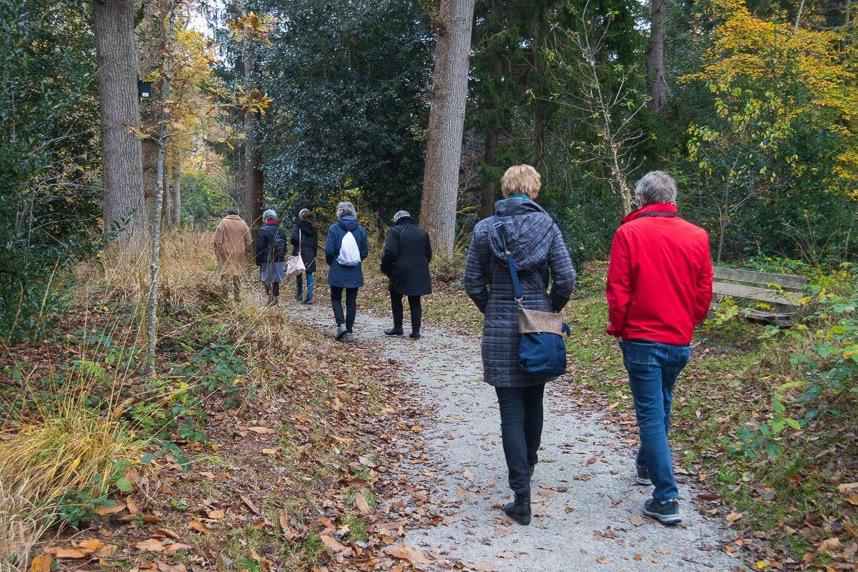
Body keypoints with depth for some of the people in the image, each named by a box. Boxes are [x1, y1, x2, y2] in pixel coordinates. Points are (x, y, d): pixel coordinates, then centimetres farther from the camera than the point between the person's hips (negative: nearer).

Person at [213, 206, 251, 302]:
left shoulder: (223, 222, -3)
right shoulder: (243, 223, 6)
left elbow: (217, 240, -7)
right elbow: (248, 241, 8)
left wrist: (217, 252, 1)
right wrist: (245, 252, 17)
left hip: (225, 254, -3)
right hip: (239, 255, 3)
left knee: (224, 274, 2)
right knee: (237, 276, 9)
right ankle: (237, 297, 12)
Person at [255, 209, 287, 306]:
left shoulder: (263, 231, -10)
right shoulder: (281, 230, 9)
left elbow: (260, 248, -10)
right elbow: (284, 246, 16)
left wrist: (258, 261, -5)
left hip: (267, 260, -5)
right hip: (279, 260, 5)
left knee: (267, 280, 0)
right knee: (276, 280, 11)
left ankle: (271, 298, -10)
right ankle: (276, 299, 14)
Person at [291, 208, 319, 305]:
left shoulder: (298, 225, -7)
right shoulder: (314, 228, 6)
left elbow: (294, 238, -19)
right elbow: (316, 243, 9)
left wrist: (294, 245, 1)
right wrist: (314, 254, 15)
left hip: (299, 253, -3)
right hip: (310, 254, 3)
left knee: (298, 273, 13)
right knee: (309, 274, 5)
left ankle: (299, 293, 18)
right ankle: (309, 297, 0)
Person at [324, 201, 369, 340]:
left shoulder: (334, 228, -9)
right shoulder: (360, 229, 0)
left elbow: (329, 250, -11)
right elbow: (365, 252, 3)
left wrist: (330, 262, 8)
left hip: (337, 271, -2)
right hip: (355, 273, 2)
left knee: (336, 299, 11)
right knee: (351, 301, 10)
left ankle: (341, 324, -7)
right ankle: (349, 328, 12)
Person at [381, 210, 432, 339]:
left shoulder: (396, 231, -5)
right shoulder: (422, 233, 12)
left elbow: (390, 252, -15)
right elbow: (428, 254, 16)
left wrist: (385, 268, -2)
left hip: (400, 272, -4)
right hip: (419, 274, 4)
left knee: (396, 299, 13)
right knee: (415, 302, 9)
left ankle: (398, 327, 15)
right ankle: (416, 331, 6)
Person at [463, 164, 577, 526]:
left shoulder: (485, 229, -4)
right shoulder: (547, 226, -4)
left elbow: (473, 284, -3)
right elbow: (566, 279, -8)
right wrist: (550, 310, 8)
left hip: (500, 331, -2)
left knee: (511, 411, 1)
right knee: (534, 403, 21)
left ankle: (522, 497, -4)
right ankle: (527, 466, 42)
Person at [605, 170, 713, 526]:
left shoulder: (630, 232, -11)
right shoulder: (697, 236, 0)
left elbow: (617, 290, -11)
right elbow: (704, 292, 5)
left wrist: (618, 329, 3)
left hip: (642, 339, -4)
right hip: (680, 341, 5)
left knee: (650, 414, 0)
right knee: (661, 406, 23)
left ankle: (666, 499, -1)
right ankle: (646, 466, 42)